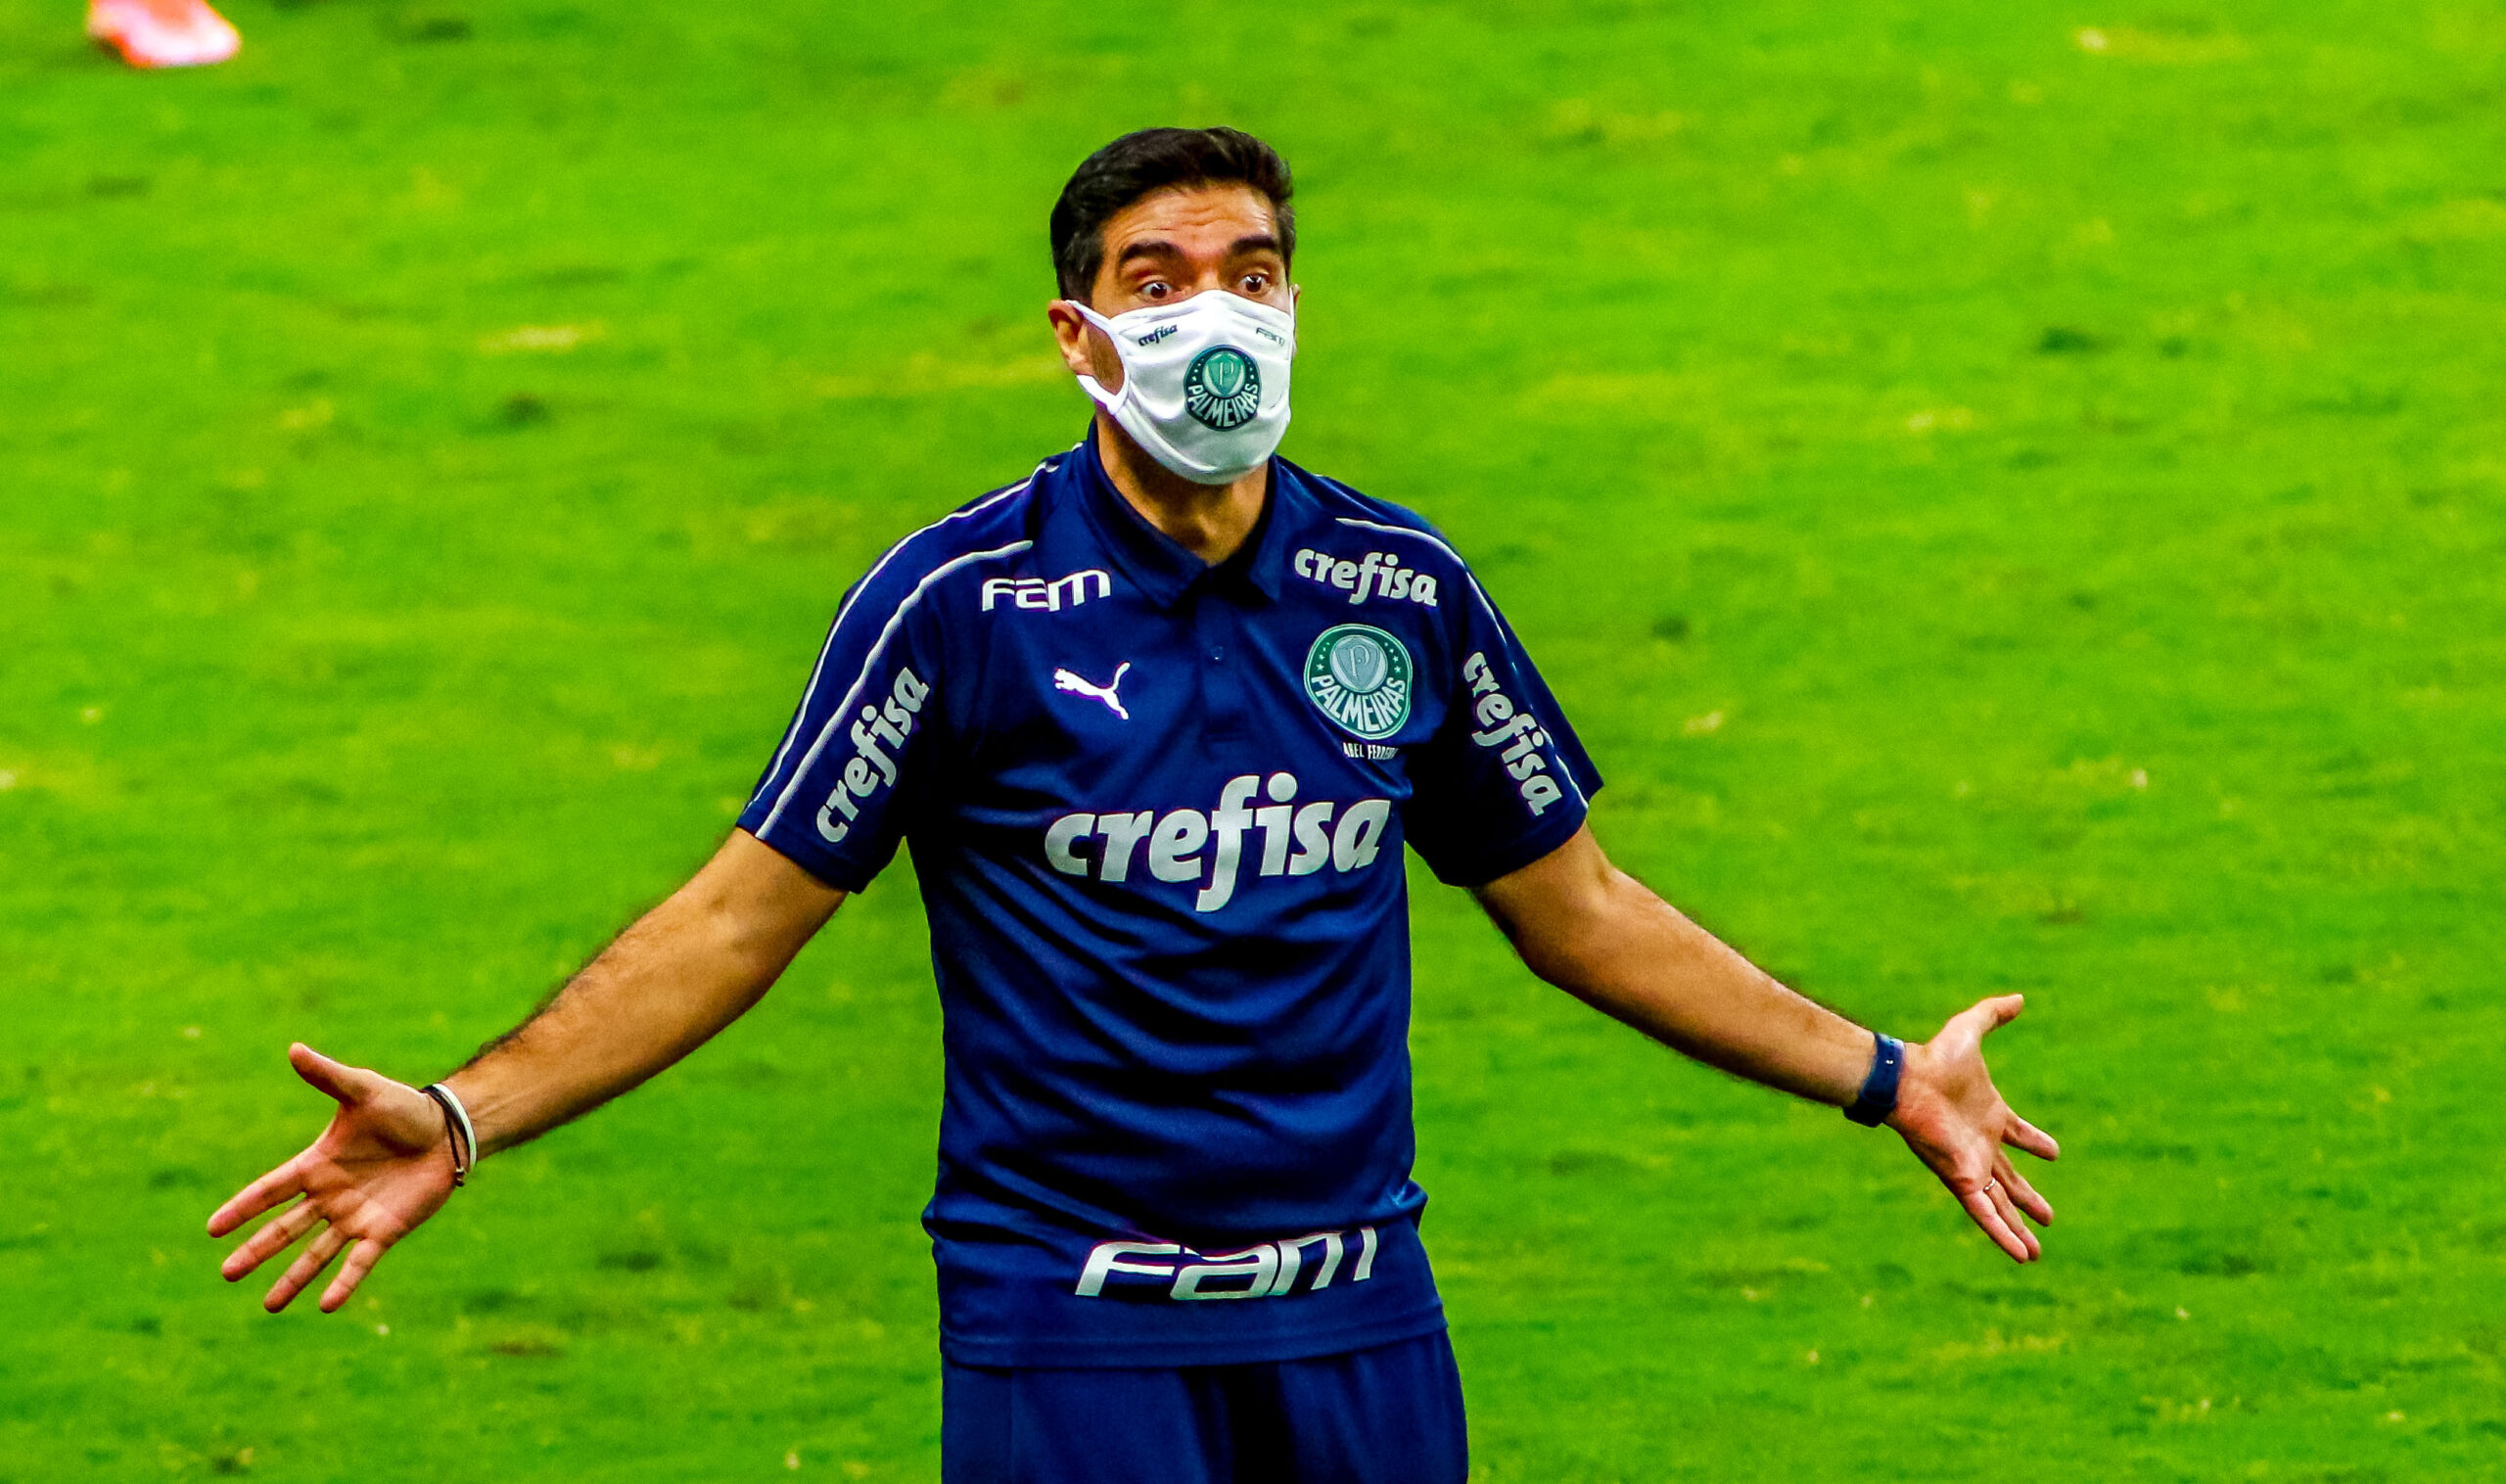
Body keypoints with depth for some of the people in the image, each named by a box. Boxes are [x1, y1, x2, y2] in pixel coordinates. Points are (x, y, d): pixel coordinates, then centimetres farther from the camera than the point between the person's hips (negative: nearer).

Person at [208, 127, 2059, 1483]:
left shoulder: (1402, 589, 5)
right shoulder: (964, 599, -6)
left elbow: (1574, 903, 17)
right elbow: (746, 913, -3)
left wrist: (1883, 1076, 20)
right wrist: (465, 1117, -13)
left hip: (1354, 1318, 3)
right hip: (1070, 1331, -3)